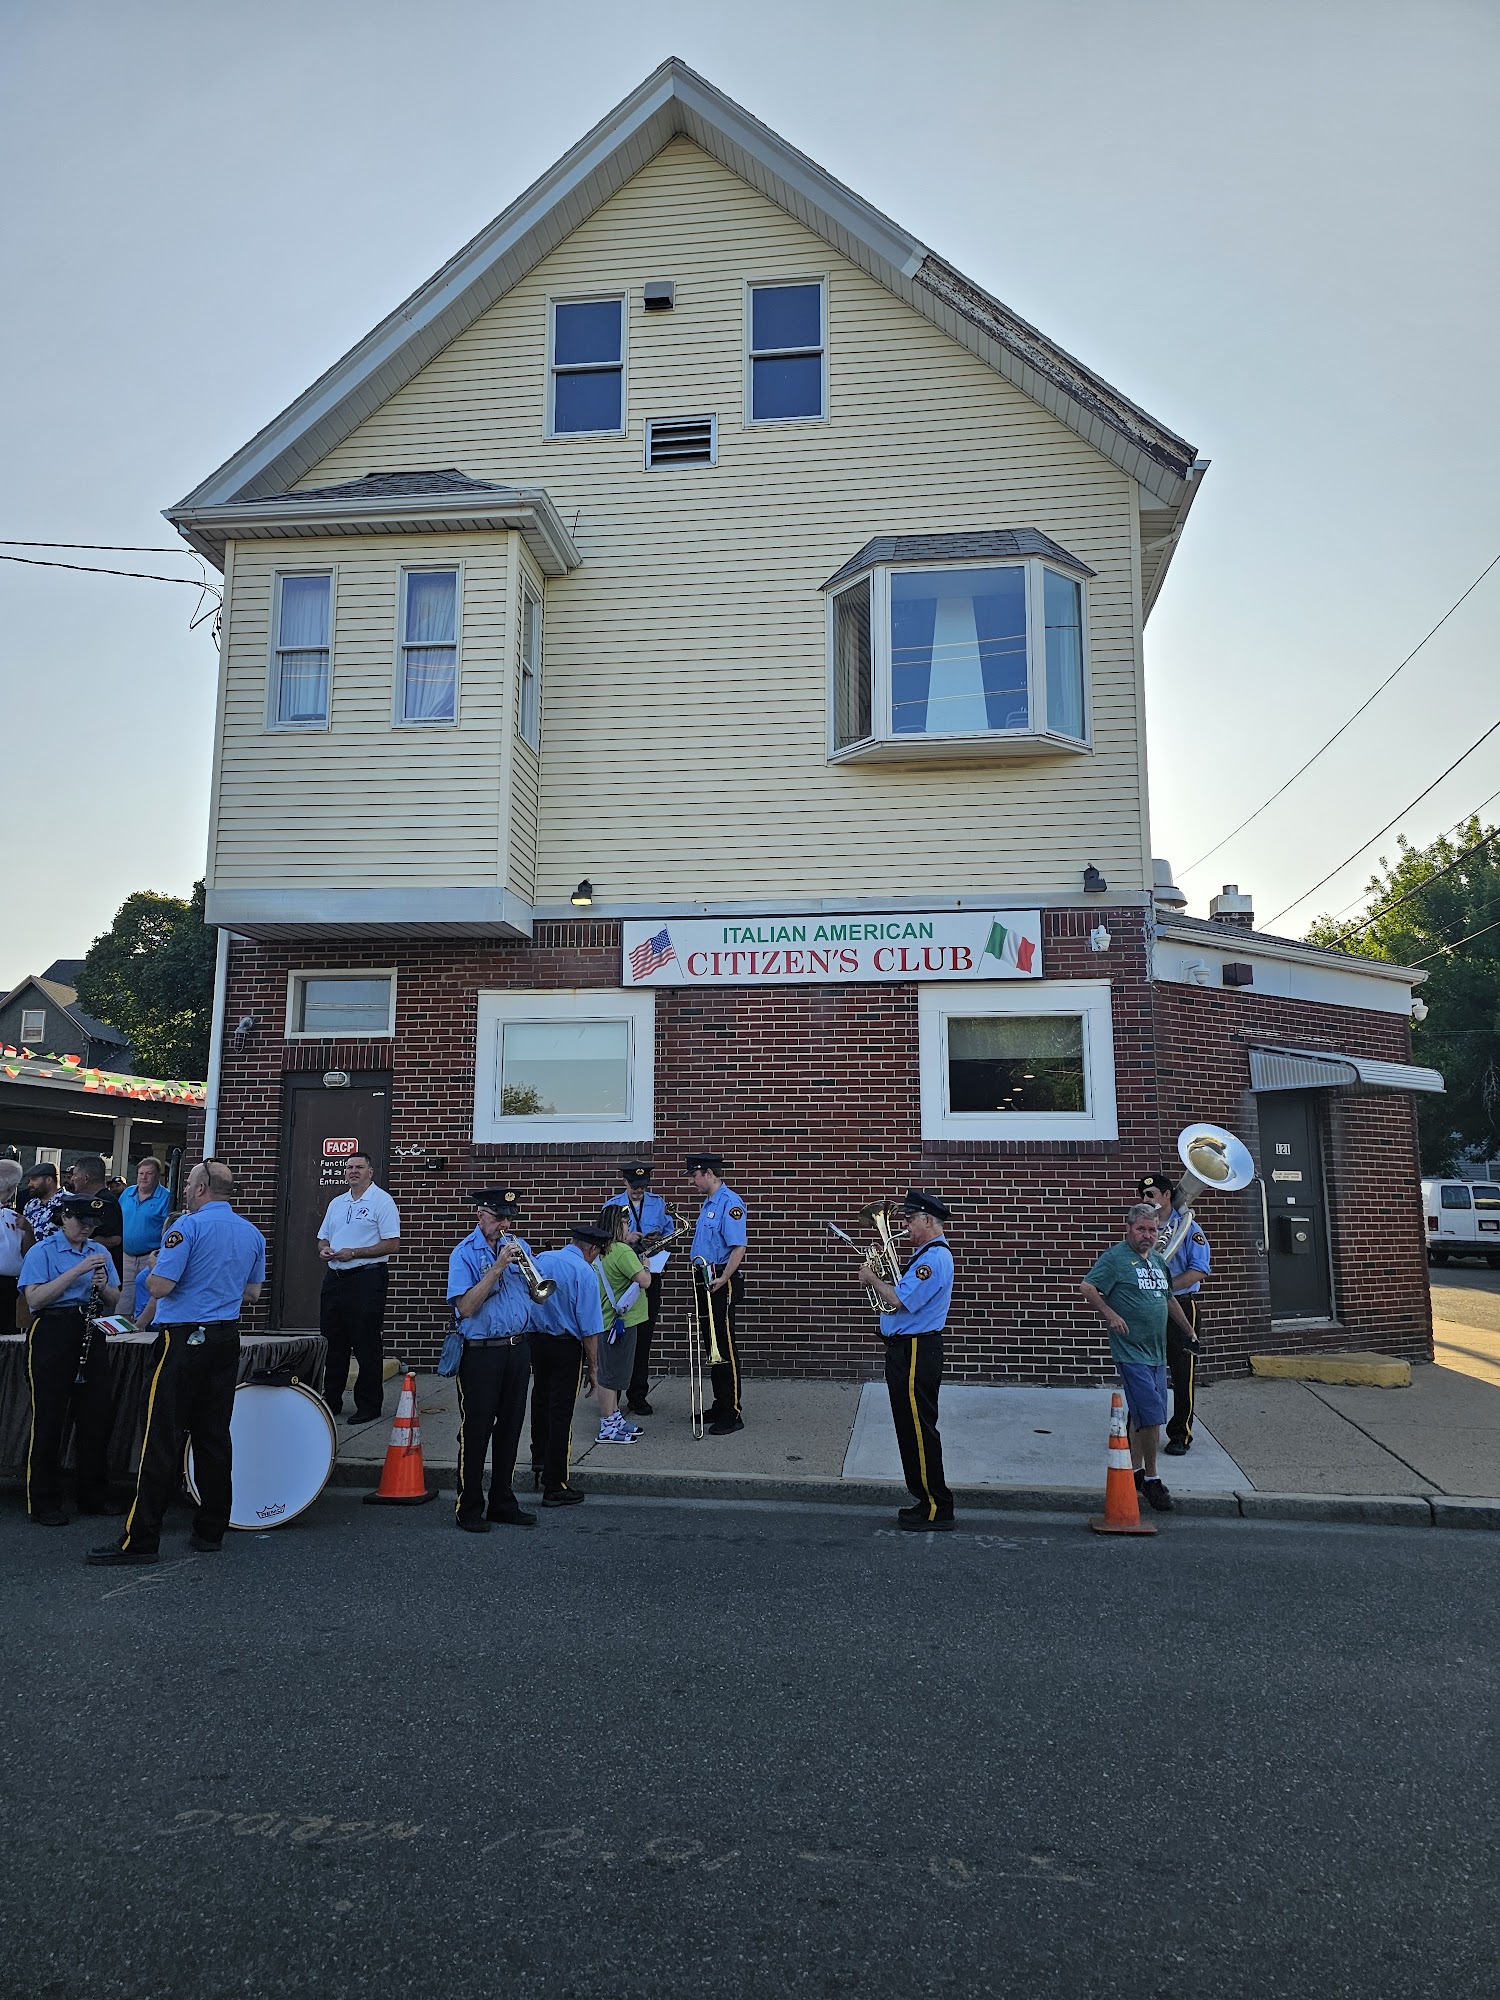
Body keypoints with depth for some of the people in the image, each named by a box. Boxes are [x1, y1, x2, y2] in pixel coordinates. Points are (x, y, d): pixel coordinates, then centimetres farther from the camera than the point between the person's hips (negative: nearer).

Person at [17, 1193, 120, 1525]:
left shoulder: (100, 1253, 12)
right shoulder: (41, 1252, -4)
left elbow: (113, 1301, 14)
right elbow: (35, 1299, -17)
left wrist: (103, 1286, -8)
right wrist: (78, 1270, -21)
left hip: (91, 1335, 5)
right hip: (52, 1334, -5)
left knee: (97, 1417, 7)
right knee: (49, 1420, 1)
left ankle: (94, 1497, 19)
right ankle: (44, 1504, 11)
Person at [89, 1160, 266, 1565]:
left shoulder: (188, 1226, -12)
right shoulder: (252, 1234, 10)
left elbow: (160, 1287, -16)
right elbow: (252, 1291, 17)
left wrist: (152, 1270, 5)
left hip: (183, 1339, -7)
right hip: (227, 1340, 7)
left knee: (162, 1439, -3)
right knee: (214, 1437, 11)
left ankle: (140, 1539, 0)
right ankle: (211, 1532, 15)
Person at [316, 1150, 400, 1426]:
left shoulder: (382, 1201, -6)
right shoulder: (337, 1203, 17)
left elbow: (392, 1244, -13)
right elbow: (324, 1238, 24)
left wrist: (353, 1253, -16)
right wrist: (324, 1249, 0)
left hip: (367, 1277, -7)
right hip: (335, 1277, 7)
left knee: (367, 1344, -3)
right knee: (332, 1341, 11)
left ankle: (369, 1405, 4)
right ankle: (331, 1400, 21)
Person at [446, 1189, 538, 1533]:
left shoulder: (518, 1246, 9)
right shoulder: (465, 1254, -8)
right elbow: (466, 1306, -19)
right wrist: (498, 1267, -22)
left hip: (518, 1348, 6)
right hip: (482, 1353, -5)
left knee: (510, 1428, 13)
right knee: (476, 1431, 2)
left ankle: (503, 1502, 25)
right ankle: (469, 1509, 14)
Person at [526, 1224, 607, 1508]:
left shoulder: (541, 1259, 2)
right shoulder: (585, 1274, -16)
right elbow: (590, 1328, -16)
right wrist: (593, 1367, -8)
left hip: (534, 1338, 6)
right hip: (566, 1346, -6)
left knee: (541, 1400, 26)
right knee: (560, 1412, 0)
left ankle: (540, 1457, 47)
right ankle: (554, 1486, 4)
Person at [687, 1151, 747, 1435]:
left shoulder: (729, 1203, -16)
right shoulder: (708, 1203, 15)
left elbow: (738, 1247, -23)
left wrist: (722, 1279, -28)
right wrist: (701, 1279, 17)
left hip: (722, 1283, -10)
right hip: (706, 1281, 10)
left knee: (725, 1348, -5)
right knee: (712, 1347, 15)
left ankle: (732, 1414, 1)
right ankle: (719, 1406, 25)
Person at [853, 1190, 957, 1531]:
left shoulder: (935, 1257, -19)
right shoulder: (926, 1254, 15)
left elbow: (899, 1300, -26)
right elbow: (902, 1296, 19)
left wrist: (871, 1278, -11)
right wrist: (876, 1280, 5)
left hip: (916, 1353, -11)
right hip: (906, 1350, 11)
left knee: (919, 1430, -4)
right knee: (911, 1428, 17)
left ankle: (936, 1508, 4)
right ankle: (924, 1495, 28)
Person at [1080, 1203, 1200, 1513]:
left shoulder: (1157, 1260, 16)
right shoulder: (1115, 1258, -8)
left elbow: (1169, 1299, 28)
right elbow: (1087, 1288, -14)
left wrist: (1189, 1331, 30)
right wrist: (1110, 1314, -20)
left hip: (1157, 1352, 8)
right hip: (1131, 1351, -8)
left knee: (1142, 1416, 14)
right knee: (1152, 1416, -10)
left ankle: (1136, 1471, 25)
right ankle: (1151, 1477, 3)